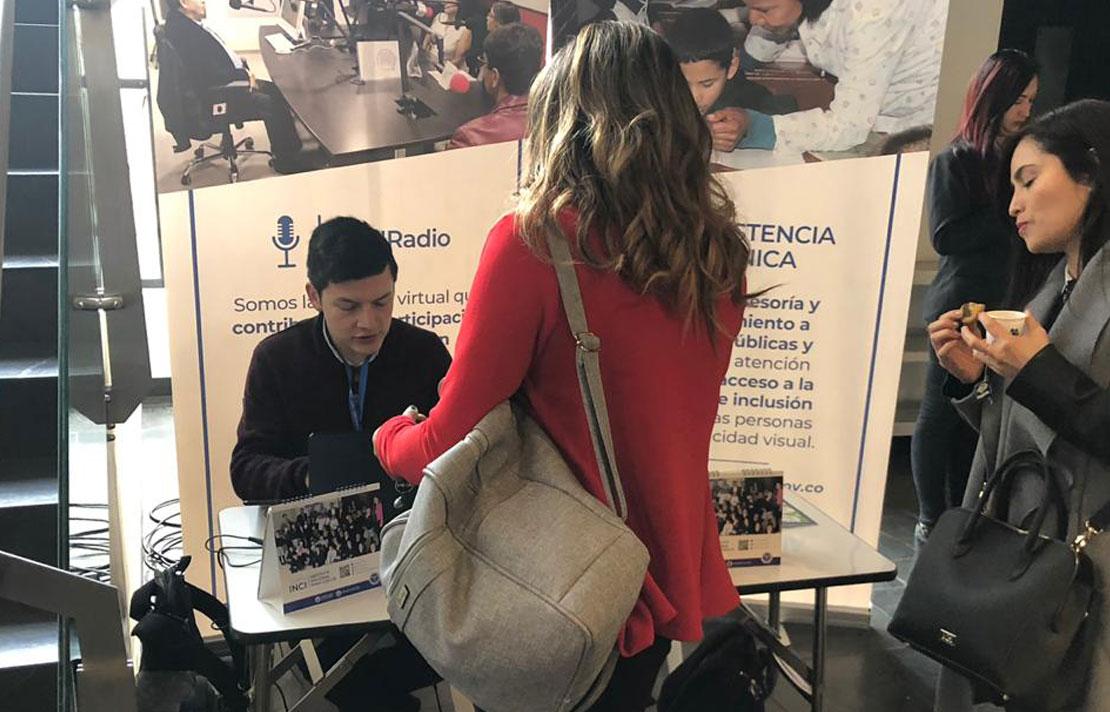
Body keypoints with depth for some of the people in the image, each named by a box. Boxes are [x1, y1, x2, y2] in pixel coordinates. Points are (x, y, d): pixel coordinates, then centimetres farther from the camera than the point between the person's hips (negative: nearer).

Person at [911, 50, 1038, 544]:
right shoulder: (957, 161, -3)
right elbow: (946, 235, -11)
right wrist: (1010, 215, -11)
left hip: (1005, 308, 5)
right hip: (961, 307, -5)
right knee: (941, 414, 2)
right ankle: (931, 520, 11)